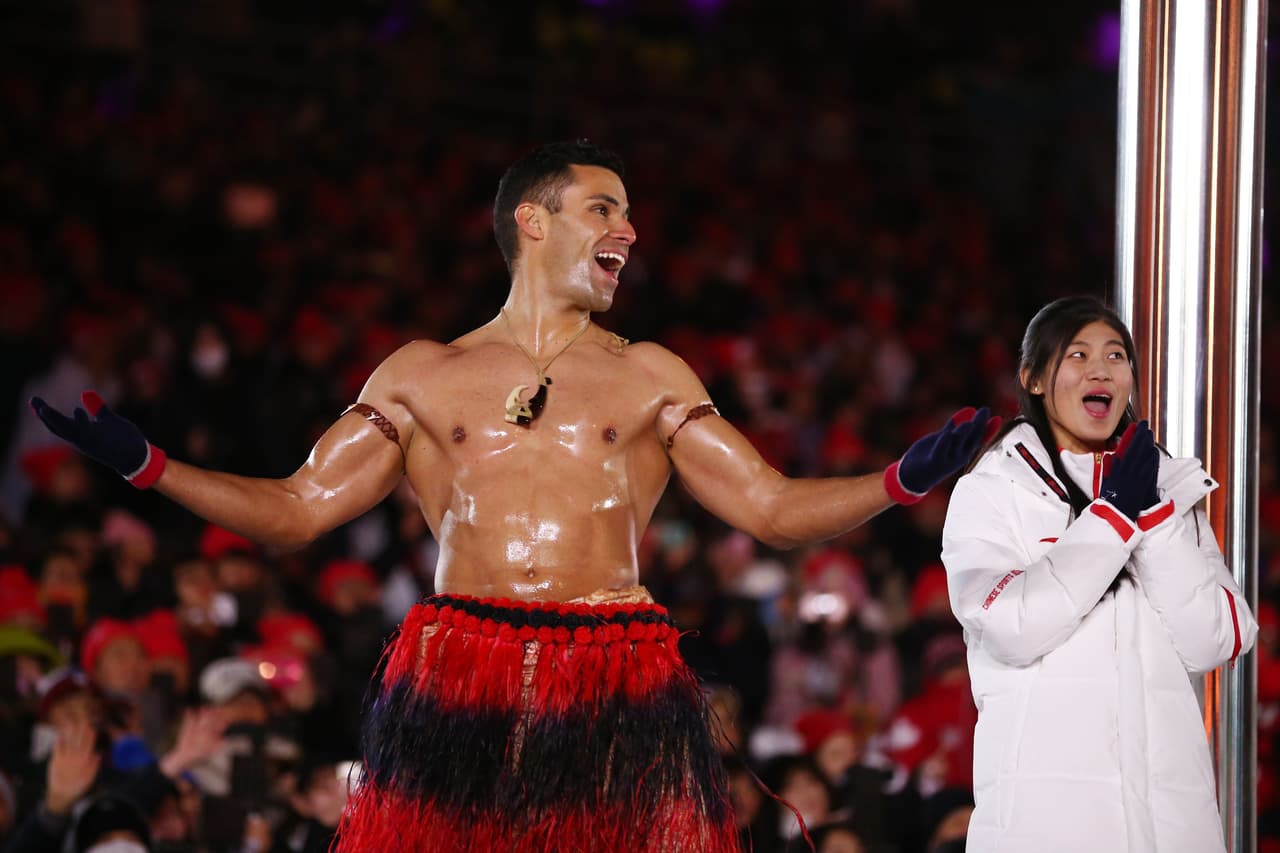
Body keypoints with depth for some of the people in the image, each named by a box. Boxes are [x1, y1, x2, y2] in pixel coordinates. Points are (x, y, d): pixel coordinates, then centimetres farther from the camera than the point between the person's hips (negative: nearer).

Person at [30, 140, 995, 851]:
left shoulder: (651, 379, 16)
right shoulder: (422, 377, 15)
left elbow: (775, 510, 13)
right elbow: (295, 510, 13)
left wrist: (902, 481, -2)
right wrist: (144, 464, 3)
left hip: (620, 698, 0)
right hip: (456, 680, 0)